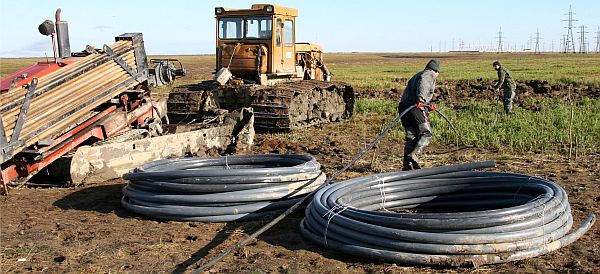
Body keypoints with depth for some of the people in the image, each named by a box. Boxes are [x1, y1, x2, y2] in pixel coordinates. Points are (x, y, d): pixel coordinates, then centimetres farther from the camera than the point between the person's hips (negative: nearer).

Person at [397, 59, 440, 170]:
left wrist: (428, 106, 34)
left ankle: (406, 165, 7)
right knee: (426, 134, -5)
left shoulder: (416, 76, 32)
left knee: (411, 137, 11)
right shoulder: (429, 75, 5)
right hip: (414, 107, -8)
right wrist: (421, 98, -34)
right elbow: (423, 83, -19)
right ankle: (413, 154, -26)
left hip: (403, 106, 8)